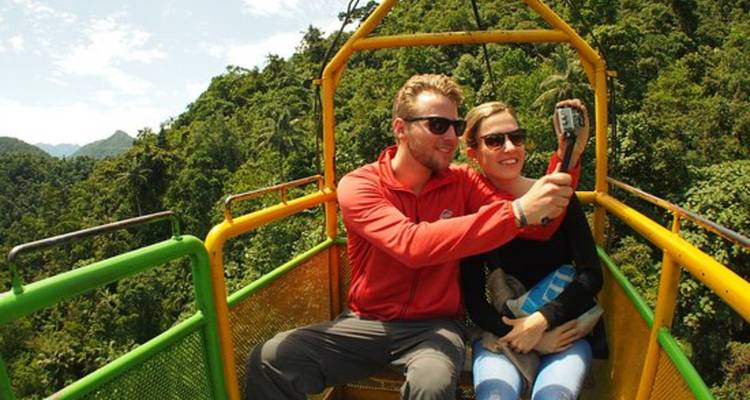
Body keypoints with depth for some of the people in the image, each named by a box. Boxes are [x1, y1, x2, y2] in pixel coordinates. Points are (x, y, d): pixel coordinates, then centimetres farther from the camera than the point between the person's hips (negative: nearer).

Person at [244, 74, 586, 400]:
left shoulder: (462, 182, 1)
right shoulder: (358, 186, -10)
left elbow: (539, 228, -5)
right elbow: (411, 244, -29)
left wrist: (565, 162, -21)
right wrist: (516, 212, -34)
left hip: (436, 327, 1)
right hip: (365, 324, -1)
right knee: (269, 360, -22)